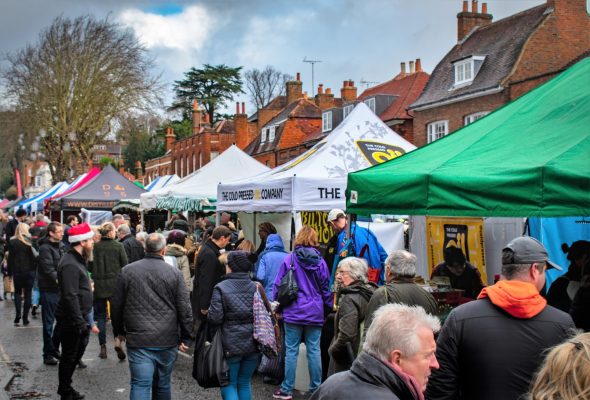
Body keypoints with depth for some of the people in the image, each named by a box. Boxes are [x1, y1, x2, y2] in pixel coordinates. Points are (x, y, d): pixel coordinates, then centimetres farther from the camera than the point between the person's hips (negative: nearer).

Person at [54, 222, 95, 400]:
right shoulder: (70, 264, -23)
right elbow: (70, 297, -27)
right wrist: (79, 322, -25)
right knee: (69, 357, 3)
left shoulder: (77, 260, 11)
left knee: (76, 353, 20)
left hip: (78, 318, 10)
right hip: (71, 320, -10)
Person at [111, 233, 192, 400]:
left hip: (138, 341, 0)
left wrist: (119, 331, 21)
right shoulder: (174, 274, -3)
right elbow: (185, 310, -2)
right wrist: (185, 338, 7)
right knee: (163, 384, 16)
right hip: (168, 341, 1)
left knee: (140, 385, -2)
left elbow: (116, 305, 8)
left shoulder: (127, 271, 0)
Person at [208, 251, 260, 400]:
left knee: (229, 384, 6)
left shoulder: (221, 288, -11)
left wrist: (208, 312, 5)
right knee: (245, 383, 17)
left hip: (231, 345, -4)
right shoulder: (255, 287, 3)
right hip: (252, 344, 4)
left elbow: (215, 318, -15)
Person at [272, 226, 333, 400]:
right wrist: (330, 307, 18)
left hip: (294, 312, -2)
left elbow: (278, 285, -2)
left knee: (291, 351, 4)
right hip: (315, 313, 2)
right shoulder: (320, 262, 0)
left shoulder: (289, 260, -6)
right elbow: (326, 289, 7)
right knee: (314, 351, 7)